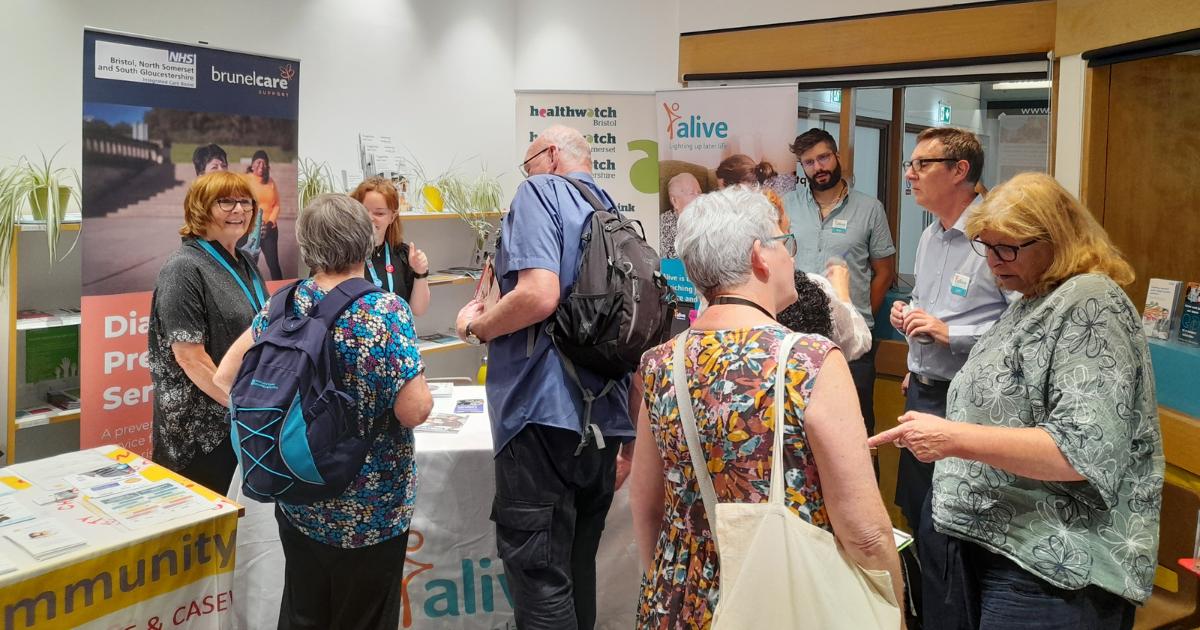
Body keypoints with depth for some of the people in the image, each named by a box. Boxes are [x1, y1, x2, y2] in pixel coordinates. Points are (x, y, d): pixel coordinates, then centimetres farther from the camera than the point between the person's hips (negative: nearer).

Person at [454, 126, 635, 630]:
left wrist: (475, 326, -3)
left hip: (544, 409, -8)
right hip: (603, 417, 8)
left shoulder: (541, 192, -4)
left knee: (538, 575, -2)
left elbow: (539, 295, -21)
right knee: (578, 567, 19)